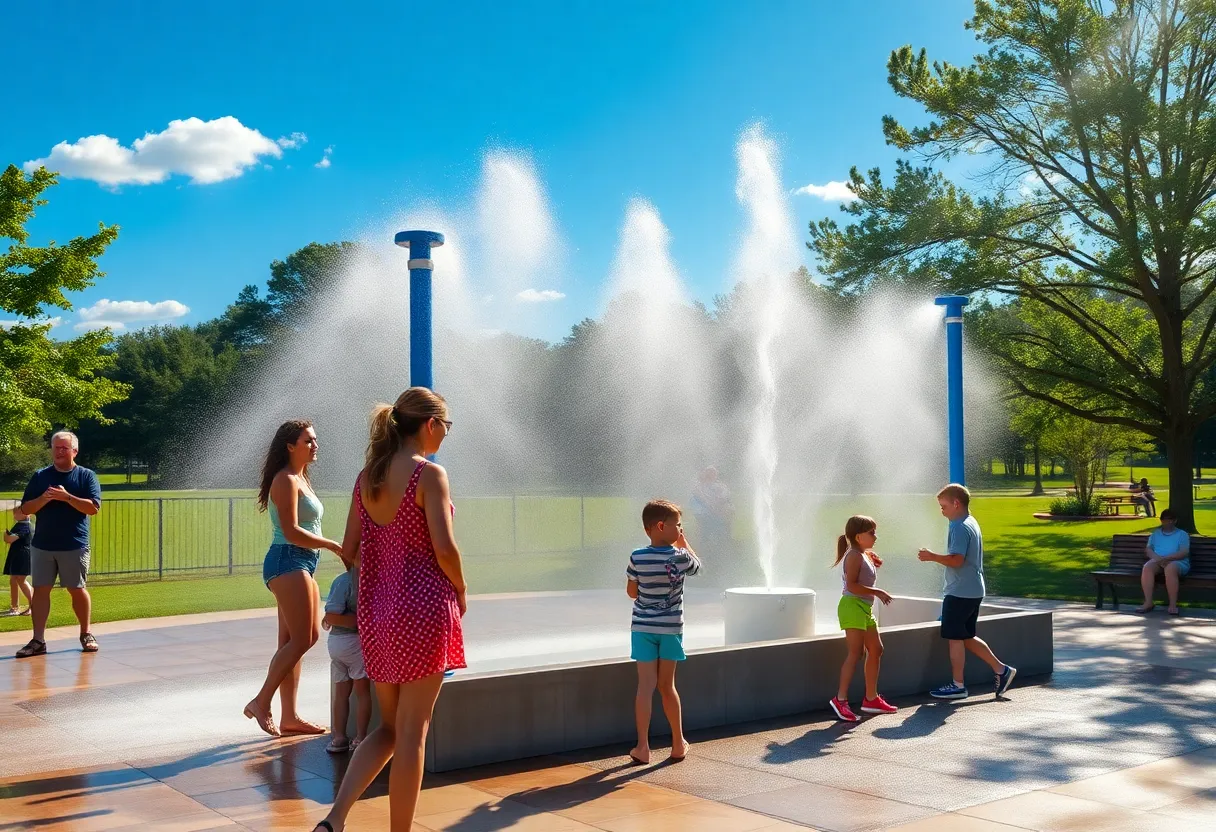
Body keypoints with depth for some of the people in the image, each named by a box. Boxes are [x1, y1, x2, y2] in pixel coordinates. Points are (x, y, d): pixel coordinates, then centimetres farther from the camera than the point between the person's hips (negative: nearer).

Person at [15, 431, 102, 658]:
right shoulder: (40, 476, 8)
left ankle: (86, 635, 19)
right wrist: (44, 499, -14)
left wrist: (67, 497, -20)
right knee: (40, 590, 1)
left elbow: (94, 507, -10)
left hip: (74, 546, -2)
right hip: (41, 545, 3)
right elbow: (25, 509, 5)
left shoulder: (86, 476, 1)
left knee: (77, 590, 5)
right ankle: (38, 640, 4)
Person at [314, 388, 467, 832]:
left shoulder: (367, 476, 9)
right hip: (422, 606, -7)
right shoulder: (429, 473, -11)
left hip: (376, 607, 7)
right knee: (412, 732, 3)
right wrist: (461, 590, -1)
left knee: (389, 727, 18)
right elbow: (444, 548, -17)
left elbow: (350, 550, 11)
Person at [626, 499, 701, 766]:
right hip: (671, 628, 0)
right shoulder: (681, 557, -11)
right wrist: (683, 542, 22)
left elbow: (632, 592, 1)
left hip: (643, 627, 0)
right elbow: (697, 565, 13)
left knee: (645, 685, -1)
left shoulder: (637, 558, -10)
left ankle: (643, 746, -5)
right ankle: (678, 743, 22)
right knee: (667, 686, 12)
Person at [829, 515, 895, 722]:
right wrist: (878, 592, -22)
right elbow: (852, 585, -24)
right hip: (852, 606, -10)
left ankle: (871, 698, 22)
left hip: (865, 608, 10)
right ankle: (840, 699, -14)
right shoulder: (854, 556, -13)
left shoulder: (864, 556, 18)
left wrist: (874, 564, 12)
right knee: (855, 653, -13)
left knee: (875, 650, 14)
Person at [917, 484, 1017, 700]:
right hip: (974, 591, 10)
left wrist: (932, 557, -17)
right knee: (967, 637, 16)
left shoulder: (959, 528, -17)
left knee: (955, 637, 0)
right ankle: (1001, 670, 17)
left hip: (960, 593, -10)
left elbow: (957, 560, -25)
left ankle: (957, 686, 7)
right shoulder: (972, 523, 15)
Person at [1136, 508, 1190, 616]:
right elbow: (1148, 549, 11)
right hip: (1157, 561, 3)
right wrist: (1158, 558, -12)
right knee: (1147, 567, -33)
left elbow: (1184, 553, -4)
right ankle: (1148, 602, -35)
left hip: (1178, 563, -3)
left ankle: (1173, 605, -37)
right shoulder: (1155, 534, 24)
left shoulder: (1182, 534, 13)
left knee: (1170, 568, -40)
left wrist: (1166, 558, -18)